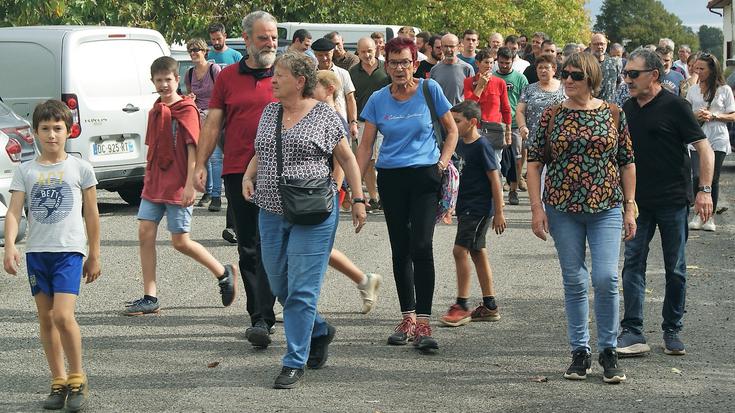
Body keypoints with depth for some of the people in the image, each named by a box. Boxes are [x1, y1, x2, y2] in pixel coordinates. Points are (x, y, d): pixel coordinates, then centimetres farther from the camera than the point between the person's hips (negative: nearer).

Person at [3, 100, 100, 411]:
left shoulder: (80, 168, 2)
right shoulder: (25, 171, 6)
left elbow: (91, 214, 8)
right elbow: (14, 211, -2)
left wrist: (94, 256, 8)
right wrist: (9, 246, -18)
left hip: (70, 250, -3)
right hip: (36, 251, 3)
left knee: (62, 316, -15)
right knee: (45, 318, 7)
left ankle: (77, 378, 2)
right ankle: (58, 382, 17)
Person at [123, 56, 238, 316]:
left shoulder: (186, 109, -9)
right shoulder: (155, 111, 13)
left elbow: (193, 148, -14)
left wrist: (190, 184, -20)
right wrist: (149, 178, 19)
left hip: (178, 187, -7)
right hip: (154, 184, 7)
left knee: (180, 241, -3)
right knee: (145, 233, -1)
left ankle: (224, 274, 19)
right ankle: (150, 298, 3)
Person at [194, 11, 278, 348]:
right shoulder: (228, 77, 9)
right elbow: (213, 123, 9)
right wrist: (200, 164, 1)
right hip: (237, 173, 2)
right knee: (248, 249, 4)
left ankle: (261, 318, 0)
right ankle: (261, 317, 9)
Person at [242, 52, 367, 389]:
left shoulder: (324, 116, -4)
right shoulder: (269, 112, 11)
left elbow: (347, 159, 2)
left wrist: (358, 199, -1)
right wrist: (248, 176, 3)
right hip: (271, 213, 6)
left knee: (301, 290, -7)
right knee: (279, 287, 11)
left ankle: (294, 363, 0)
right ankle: (320, 332, 35)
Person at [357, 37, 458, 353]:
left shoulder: (429, 90, -2)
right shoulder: (378, 99, 3)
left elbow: (451, 130, 9)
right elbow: (366, 144, 5)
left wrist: (444, 161, -3)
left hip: (424, 176, -3)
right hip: (391, 178, 3)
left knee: (421, 247, -14)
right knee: (400, 250, 9)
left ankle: (423, 324, -13)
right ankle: (407, 319, 20)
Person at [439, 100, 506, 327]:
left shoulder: (482, 146, -14)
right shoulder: (460, 144, 11)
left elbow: (495, 180, -14)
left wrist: (499, 212, -15)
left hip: (479, 208, -9)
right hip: (465, 207, 9)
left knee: (460, 250, -13)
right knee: (477, 253, 11)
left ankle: (462, 306, -8)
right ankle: (489, 306, 17)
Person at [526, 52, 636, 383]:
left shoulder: (613, 114, 3)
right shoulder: (551, 117, 3)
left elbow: (627, 163, 6)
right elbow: (534, 163, 4)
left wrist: (630, 207, 3)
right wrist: (536, 207, -4)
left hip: (606, 207, -1)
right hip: (562, 209, 1)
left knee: (606, 278, -11)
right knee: (574, 281, 5)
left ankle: (608, 351, 4)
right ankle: (580, 352, 15)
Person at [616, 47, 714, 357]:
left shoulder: (675, 106, -8)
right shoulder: (626, 110, 8)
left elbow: (703, 147, -8)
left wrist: (704, 190, -16)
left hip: (673, 201, -4)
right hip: (638, 201, 4)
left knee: (675, 269, 6)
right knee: (632, 264, -3)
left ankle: (672, 331, 17)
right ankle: (632, 332, -3)